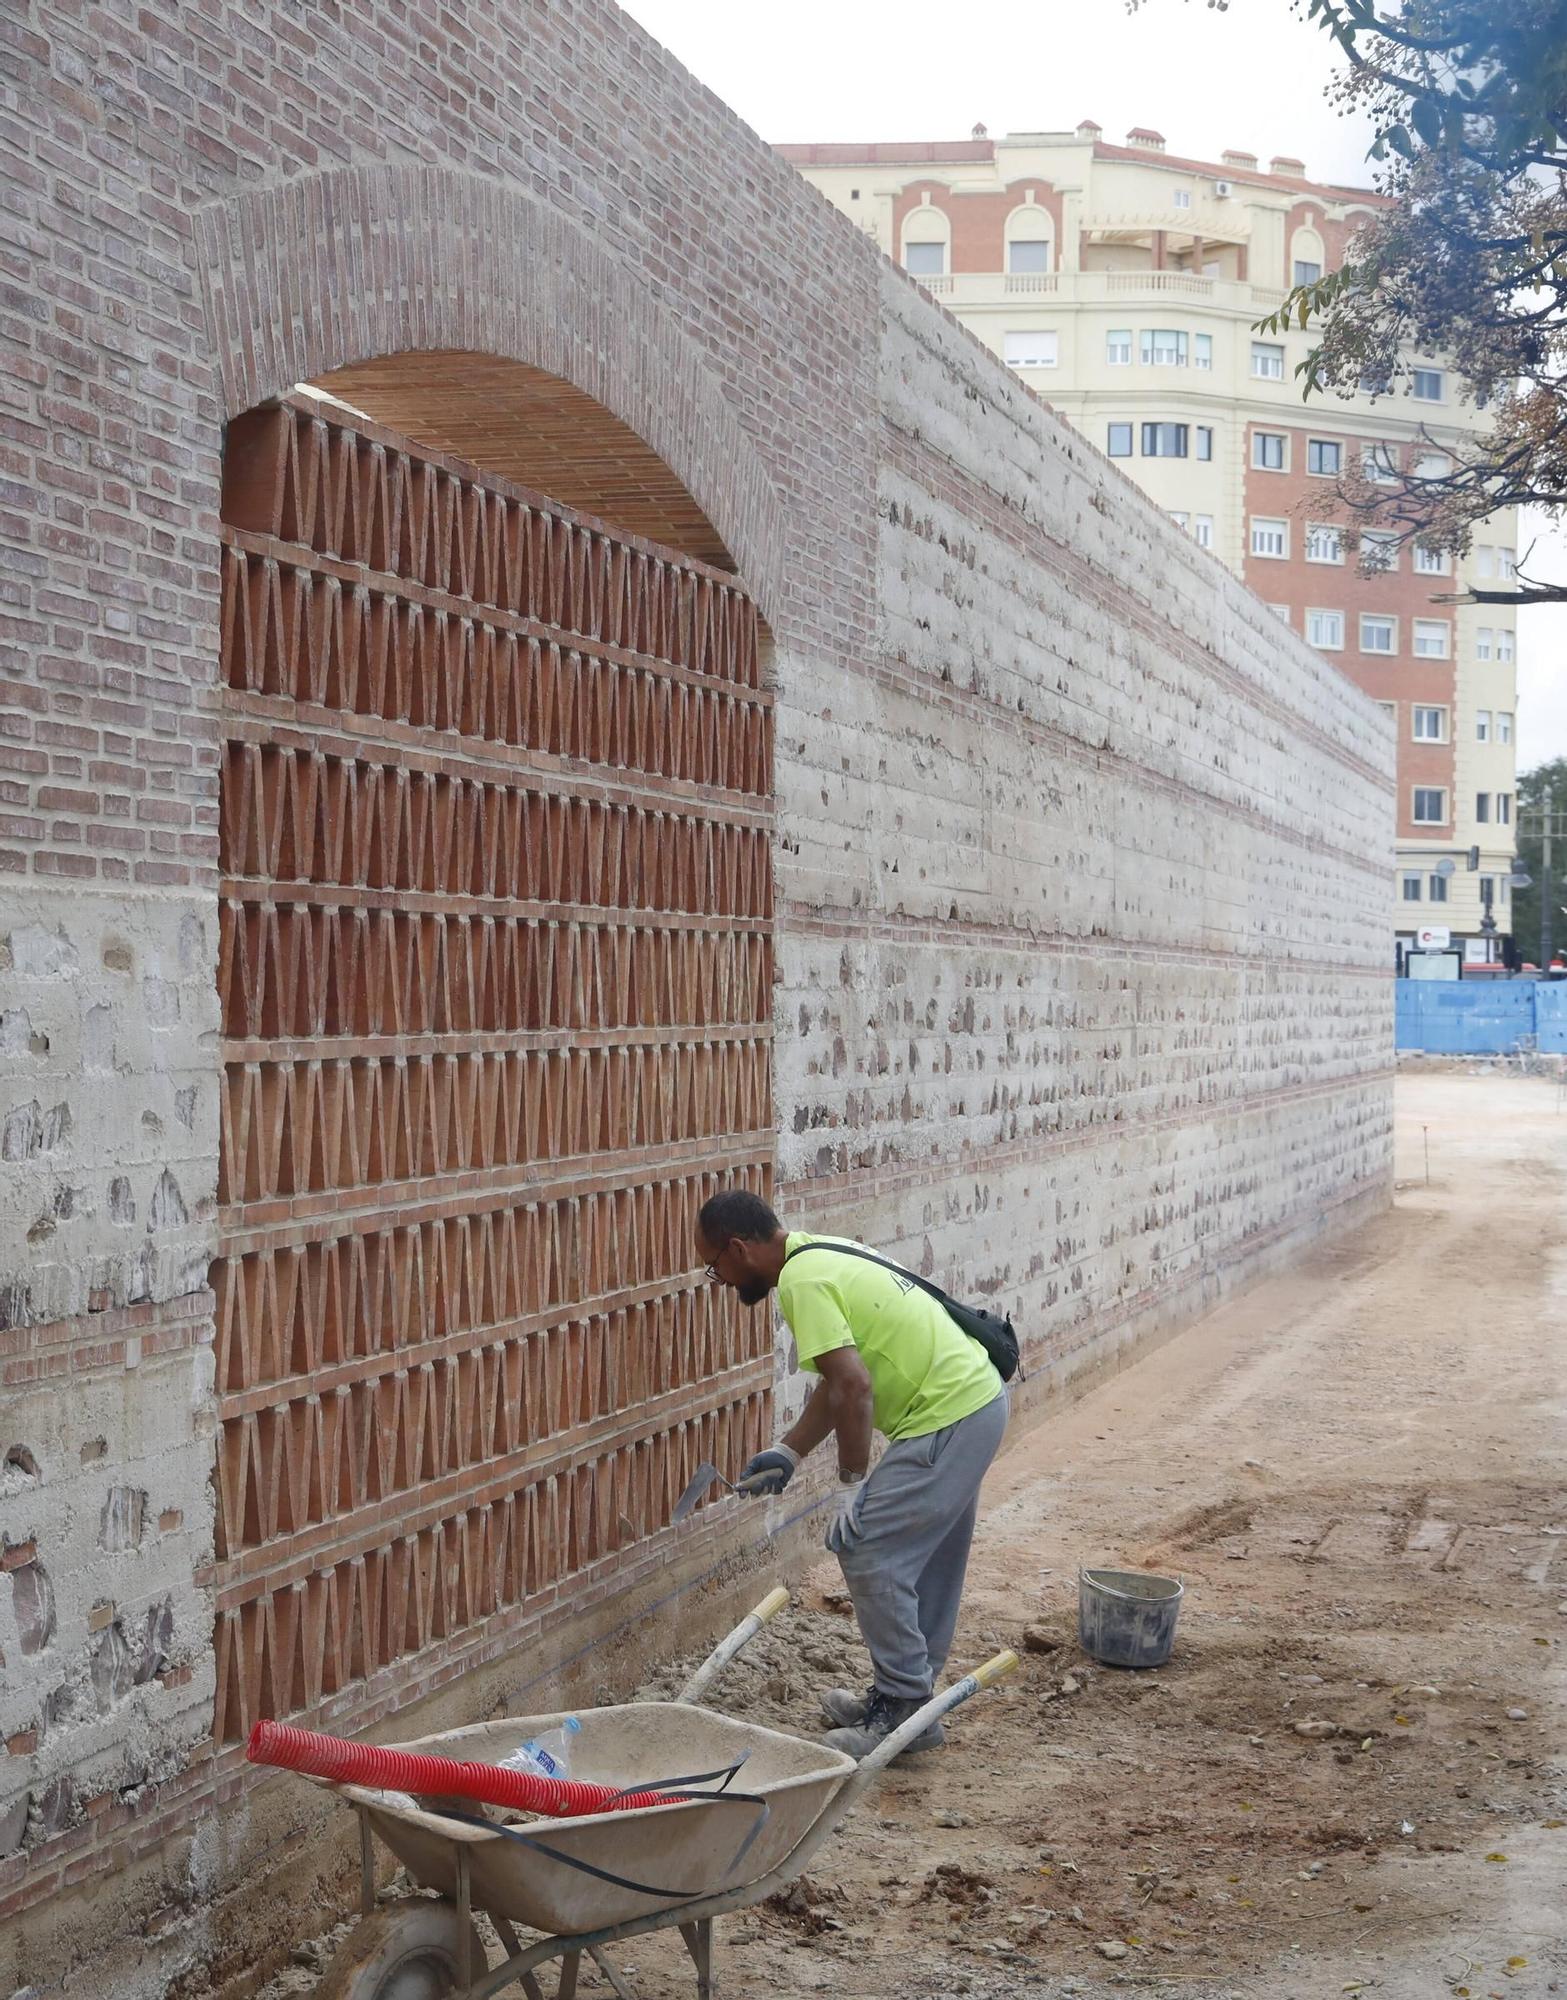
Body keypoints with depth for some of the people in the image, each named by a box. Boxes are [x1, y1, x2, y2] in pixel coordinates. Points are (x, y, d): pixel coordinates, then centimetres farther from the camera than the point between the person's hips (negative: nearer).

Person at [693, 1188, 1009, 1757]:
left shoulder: (804, 1281, -17)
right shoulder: (821, 1256, 15)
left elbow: (854, 1386, -25)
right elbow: (837, 1382, 21)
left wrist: (853, 1484, -16)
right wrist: (787, 1453, 22)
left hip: (946, 1421, -11)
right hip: (976, 1397, 11)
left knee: (870, 1556, -6)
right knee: (927, 1563, 18)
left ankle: (904, 1711, 2)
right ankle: (905, 1694, 29)